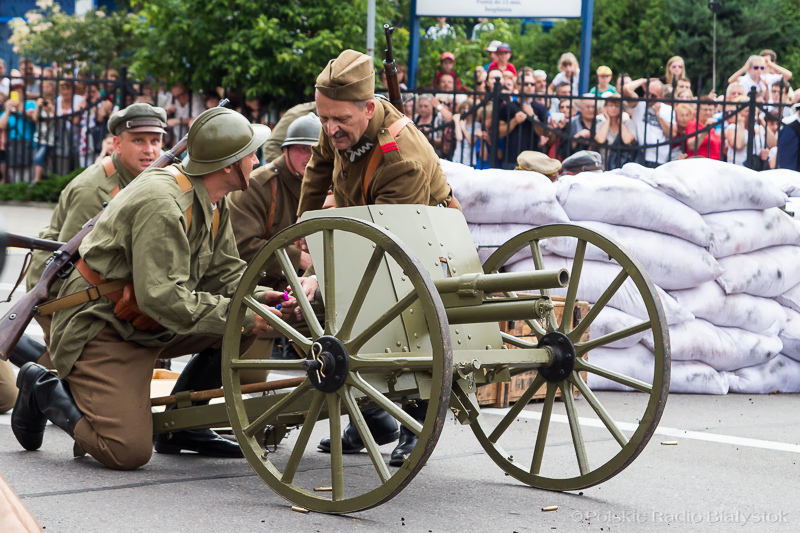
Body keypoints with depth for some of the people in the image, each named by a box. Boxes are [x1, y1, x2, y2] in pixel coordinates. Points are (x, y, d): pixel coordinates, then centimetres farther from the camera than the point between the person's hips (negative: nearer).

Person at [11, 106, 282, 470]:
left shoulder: (214, 202, 5)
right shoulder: (161, 203, -26)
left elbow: (224, 273, 9)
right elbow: (162, 298, -32)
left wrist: (259, 298, -12)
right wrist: (240, 314, -30)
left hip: (152, 326, 10)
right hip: (100, 328, -9)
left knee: (248, 324, -3)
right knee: (128, 451, -21)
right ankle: (45, 390, 5)